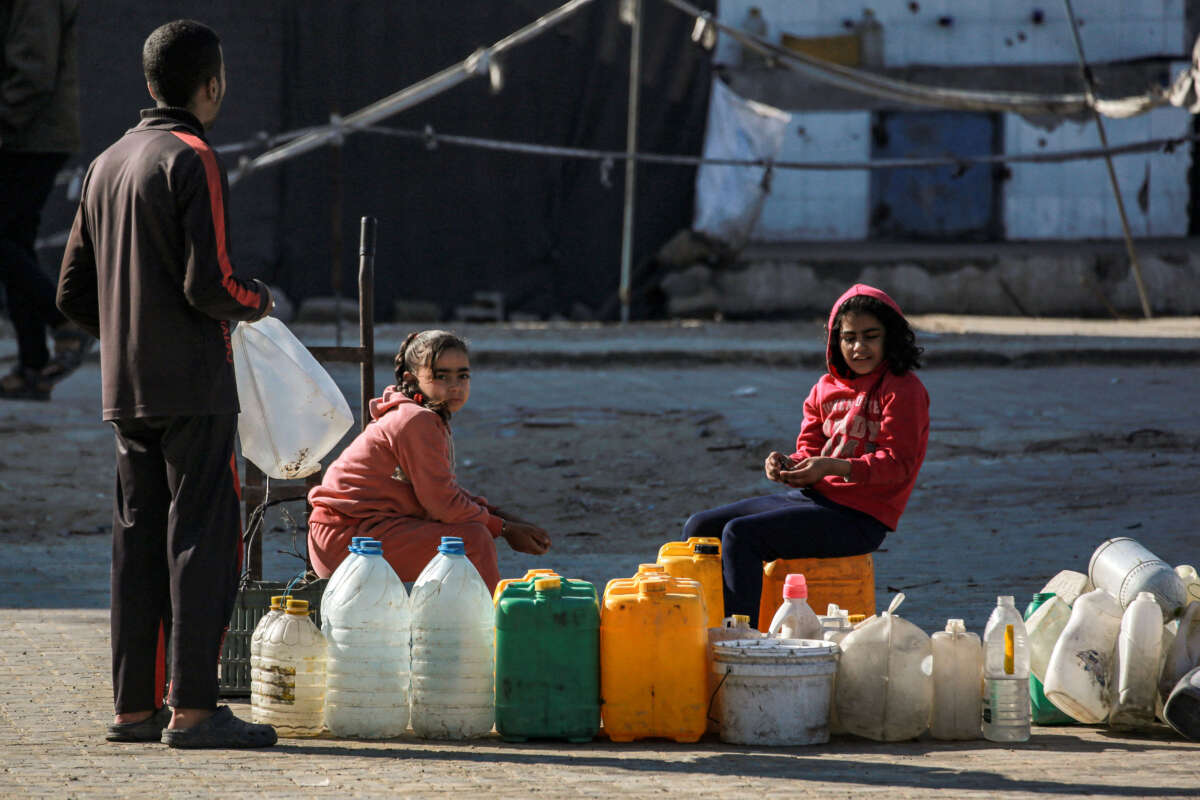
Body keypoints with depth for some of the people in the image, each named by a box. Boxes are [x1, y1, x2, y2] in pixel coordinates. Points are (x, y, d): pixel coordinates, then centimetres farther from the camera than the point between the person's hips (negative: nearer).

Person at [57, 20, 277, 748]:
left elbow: (75, 294, 15)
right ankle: (193, 708, -9)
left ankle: (134, 707, 11)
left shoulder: (107, 165, 14)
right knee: (204, 540, -6)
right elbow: (209, 284, -19)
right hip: (194, 387, -8)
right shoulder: (193, 161, -11)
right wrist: (258, 301, 0)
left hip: (125, 388, 8)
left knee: (138, 544, 10)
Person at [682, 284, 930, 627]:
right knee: (700, 528, 2)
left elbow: (898, 462, -14)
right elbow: (809, 451, 15)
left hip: (858, 518, -8)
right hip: (814, 497, 8)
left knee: (740, 534, -26)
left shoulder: (904, 390, -5)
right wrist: (786, 466, -11)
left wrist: (833, 467, -28)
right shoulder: (827, 389, 17)